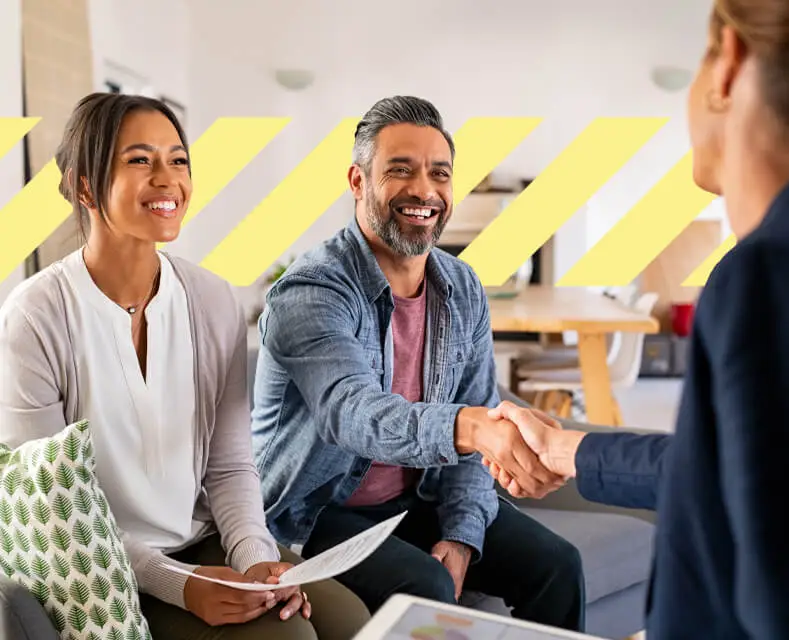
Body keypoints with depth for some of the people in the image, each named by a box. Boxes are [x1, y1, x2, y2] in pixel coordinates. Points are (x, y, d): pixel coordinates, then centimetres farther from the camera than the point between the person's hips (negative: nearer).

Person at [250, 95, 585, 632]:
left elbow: (476, 429, 2)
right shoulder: (309, 294, -21)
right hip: (319, 512, -5)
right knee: (425, 589, -29)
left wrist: (462, 533, -11)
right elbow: (352, 412, -39)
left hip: (421, 497, 6)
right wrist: (470, 426, -56)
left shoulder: (463, 290, -1)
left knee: (555, 565, -7)